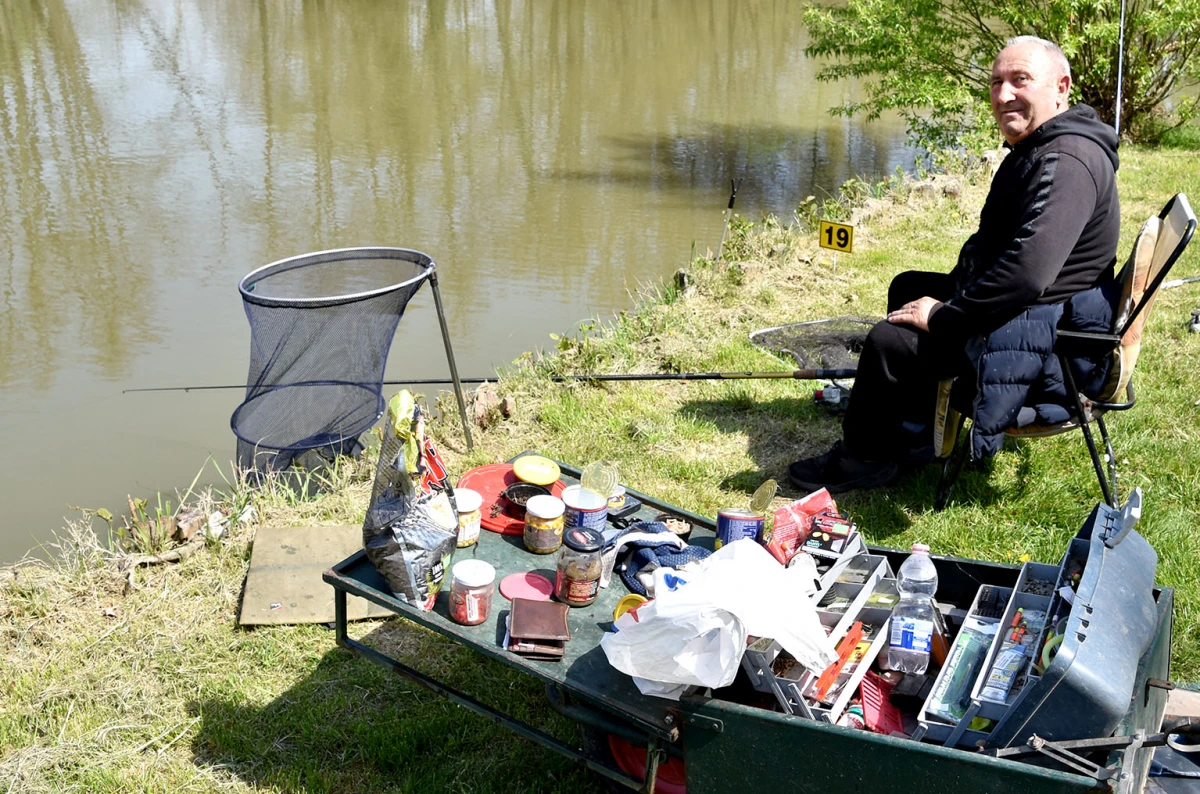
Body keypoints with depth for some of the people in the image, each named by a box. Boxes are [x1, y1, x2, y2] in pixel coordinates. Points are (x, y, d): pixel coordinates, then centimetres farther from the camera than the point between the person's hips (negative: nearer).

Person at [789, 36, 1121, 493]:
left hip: (1037, 331, -12)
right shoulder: (1032, 149, 11)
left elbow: (1027, 274, -35)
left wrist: (944, 317, -24)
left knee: (890, 341, -18)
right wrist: (950, 294, 6)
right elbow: (990, 242, 20)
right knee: (907, 287, 24)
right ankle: (912, 434, 26)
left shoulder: (1067, 161, -25)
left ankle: (862, 461, 4)